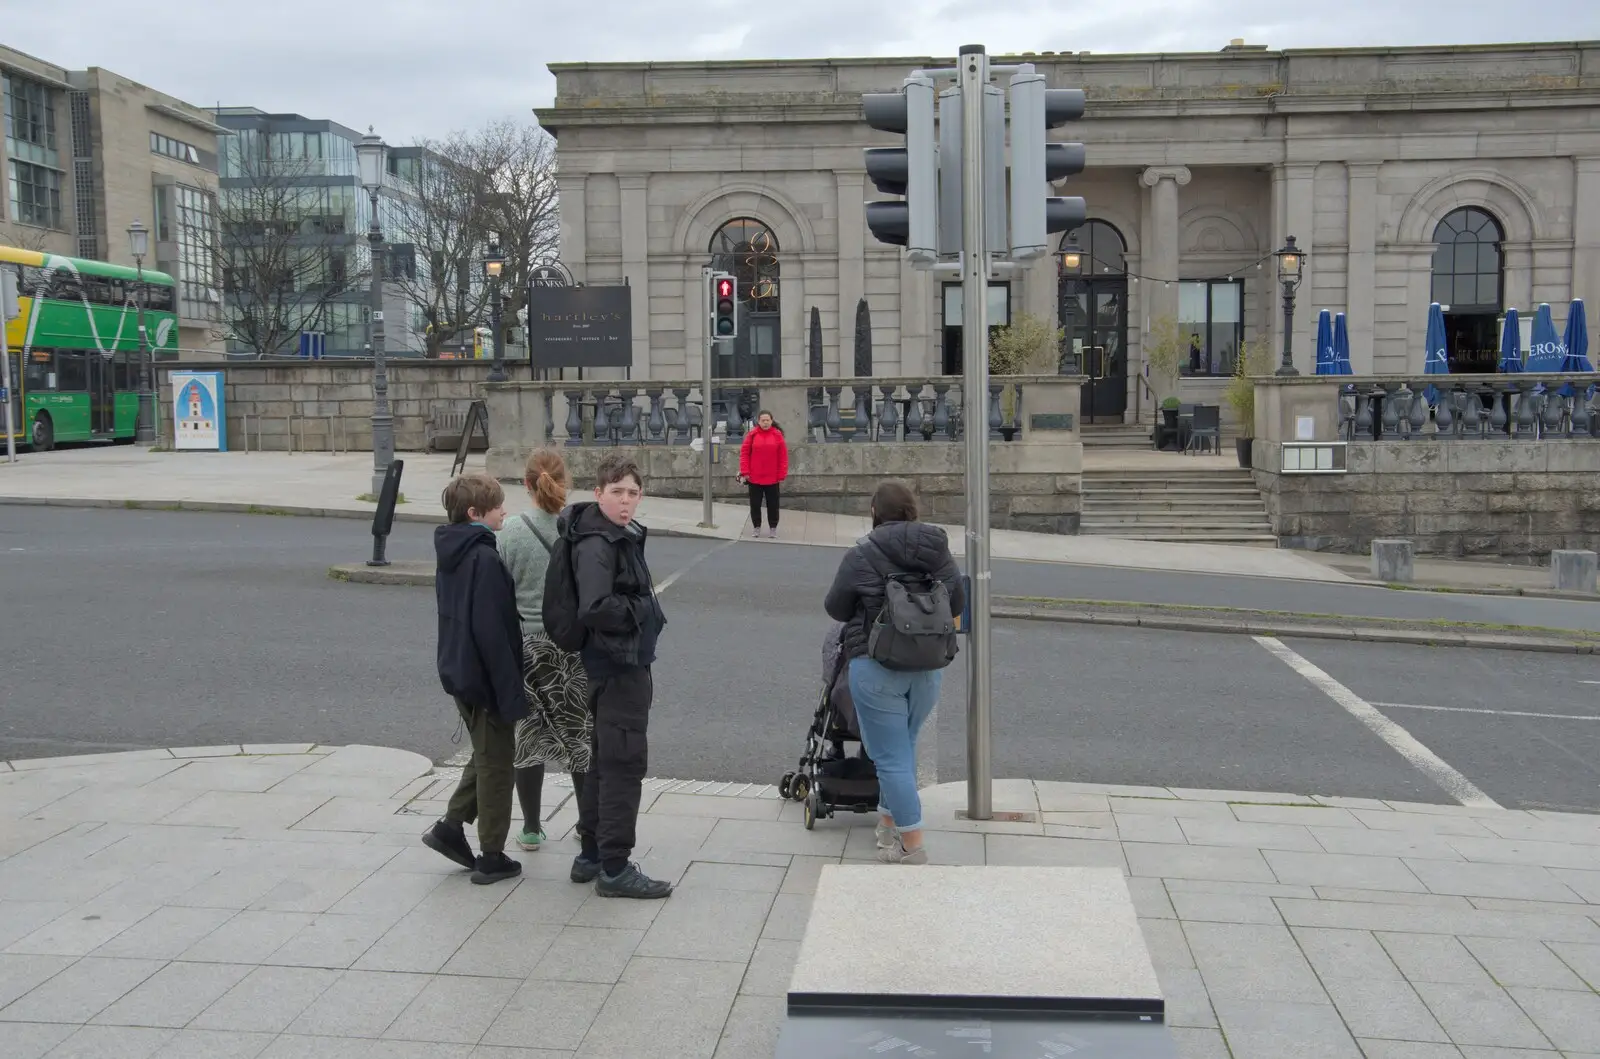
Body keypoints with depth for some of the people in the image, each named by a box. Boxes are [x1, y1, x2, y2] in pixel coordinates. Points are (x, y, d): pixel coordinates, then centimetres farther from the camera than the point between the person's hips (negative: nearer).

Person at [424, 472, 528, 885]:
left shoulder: (450, 553, 8)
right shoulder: (485, 559, -22)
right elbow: (492, 630, -25)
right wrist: (512, 692, -21)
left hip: (459, 674, 9)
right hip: (488, 678, -9)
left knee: (485, 755, 23)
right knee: (496, 764, 4)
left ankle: (451, 828, 22)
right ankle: (492, 858, 13)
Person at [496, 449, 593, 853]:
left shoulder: (510, 532, -10)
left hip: (525, 647, 0)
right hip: (576, 647, 0)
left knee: (528, 736, 13)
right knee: (580, 734, 13)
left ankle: (531, 828, 22)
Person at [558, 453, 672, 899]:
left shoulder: (624, 536, 12)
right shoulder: (597, 544, -19)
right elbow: (594, 609, -31)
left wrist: (643, 608, 5)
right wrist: (641, 611, -18)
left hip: (625, 664, 10)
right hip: (618, 666, -10)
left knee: (605, 761, 17)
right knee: (624, 764, -5)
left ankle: (591, 855, 28)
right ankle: (614, 869, 3)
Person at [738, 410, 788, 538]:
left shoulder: (777, 435, -1)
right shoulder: (752, 435, -2)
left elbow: (783, 455, -1)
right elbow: (744, 453, -2)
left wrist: (782, 474, -5)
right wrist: (745, 472, -8)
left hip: (772, 478, 0)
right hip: (754, 478, 0)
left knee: (773, 504, 7)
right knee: (755, 504, 8)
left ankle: (773, 528, 19)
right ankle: (757, 528, 21)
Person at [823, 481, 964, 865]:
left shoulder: (861, 556, -10)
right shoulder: (939, 551, 2)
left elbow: (835, 609, 1)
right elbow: (958, 605, 12)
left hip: (877, 668, -5)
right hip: (929, 667, 5)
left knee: (892, 758, 2)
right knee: (901, 748, 21)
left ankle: (912, 849, 2)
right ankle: (889, 825, 33)